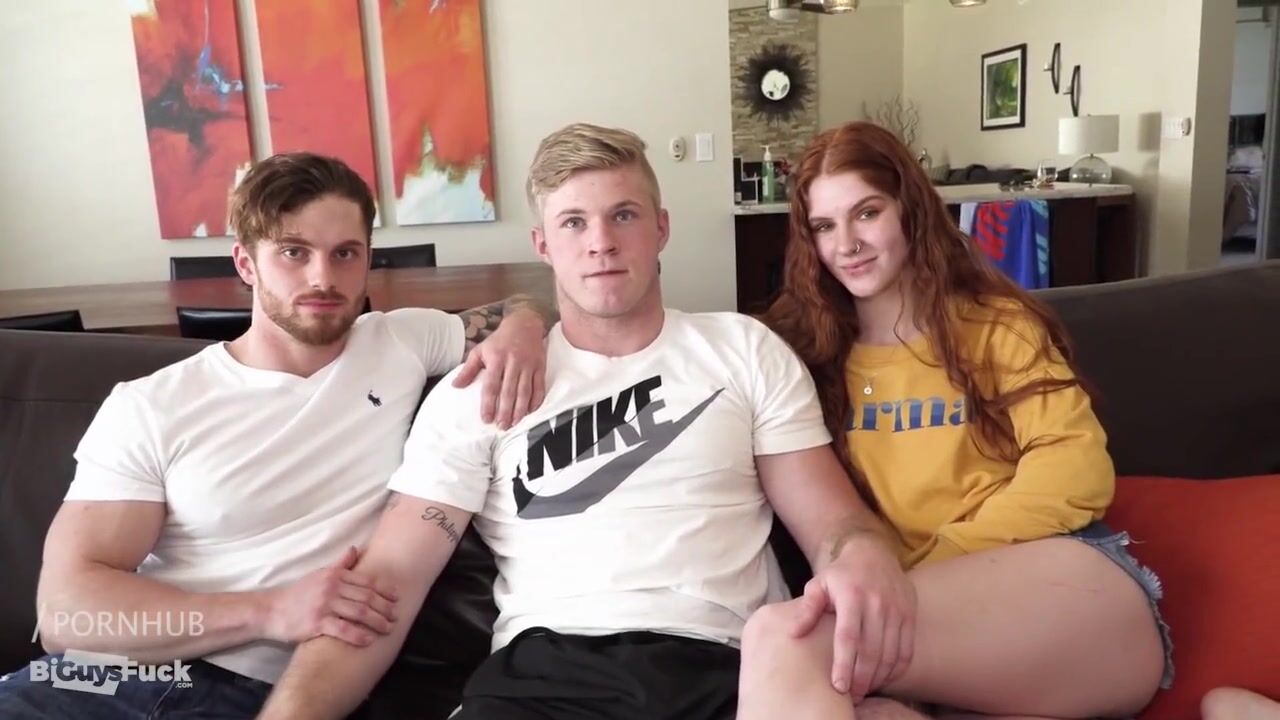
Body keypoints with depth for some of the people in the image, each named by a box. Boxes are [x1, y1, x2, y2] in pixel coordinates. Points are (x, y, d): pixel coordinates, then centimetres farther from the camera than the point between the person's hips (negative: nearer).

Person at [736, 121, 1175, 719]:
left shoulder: (996, 324, 10)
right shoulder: (806, 348, 15)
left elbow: (1076, 467, -3)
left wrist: (928, 569, -14)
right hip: (913, 600, 3)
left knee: (780, 639, -32)